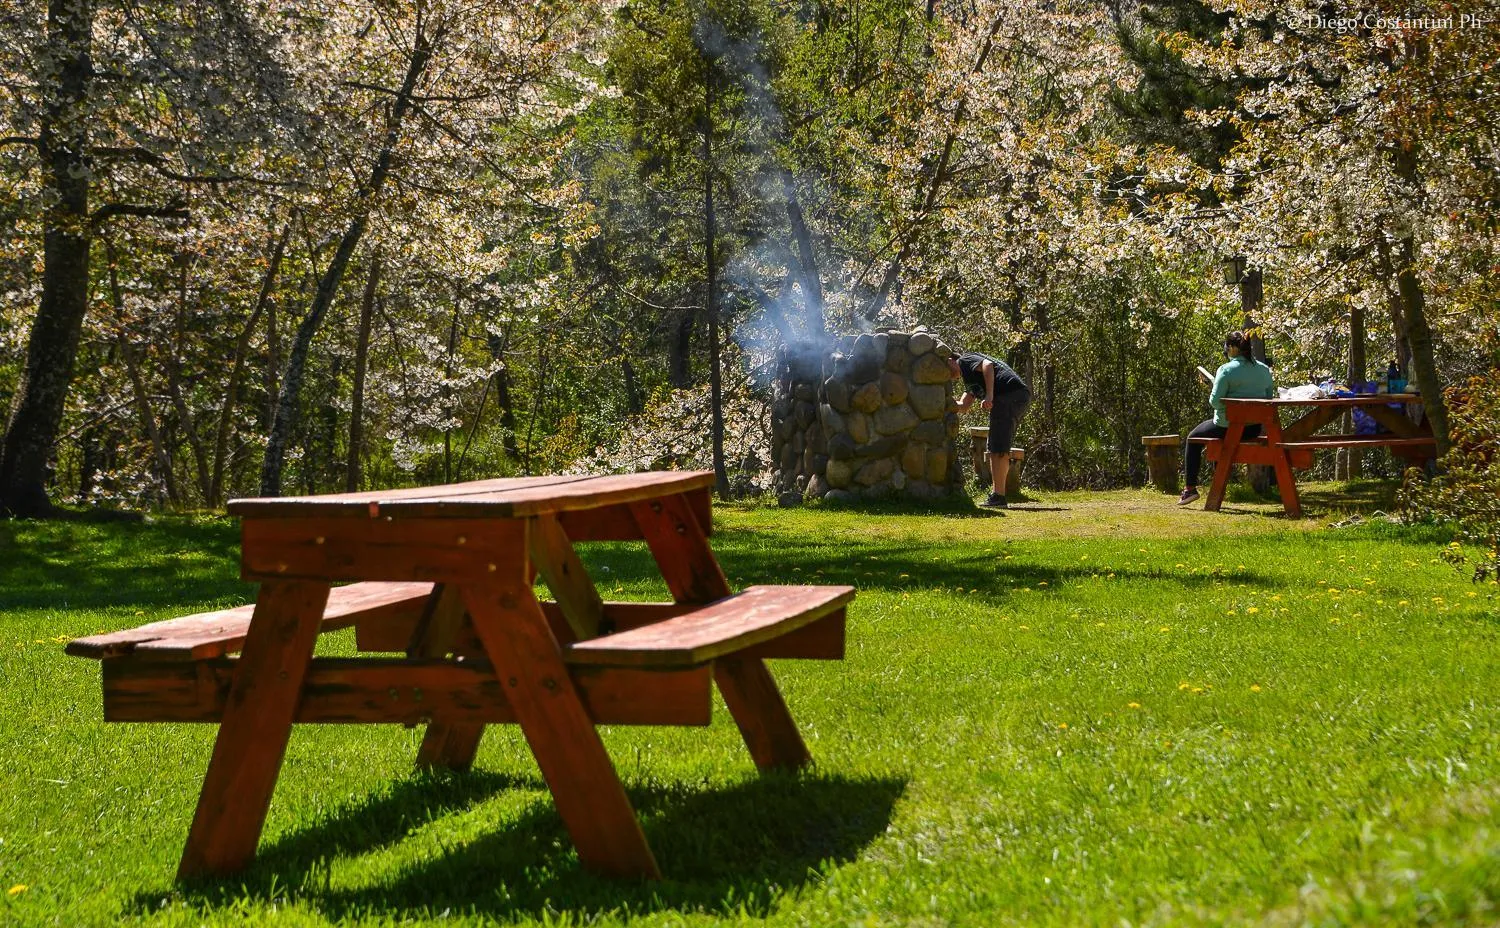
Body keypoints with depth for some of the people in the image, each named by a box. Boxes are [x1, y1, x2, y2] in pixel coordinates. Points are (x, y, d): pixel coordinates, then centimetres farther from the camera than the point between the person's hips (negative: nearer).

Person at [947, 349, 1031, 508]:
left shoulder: (964, 361, 5)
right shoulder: (969, 379, 34)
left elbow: (987, 365, -15)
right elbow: (963, 407, 33)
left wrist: (989, 395, -23)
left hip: (1010, 393, -10)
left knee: (998, 449, -10)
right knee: (994, 448, 17)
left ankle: (998, 496, -11)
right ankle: (996, 492, 19)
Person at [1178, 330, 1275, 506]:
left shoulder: (1226, 370, -15)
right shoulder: (1264, 370, 3)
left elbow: (1215, 401, -16)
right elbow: (1269, 397, 11)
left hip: (1229, 427, -6)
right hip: (1254, 429, 6)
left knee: (1193, 438, 19)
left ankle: (1190, 487, 15)